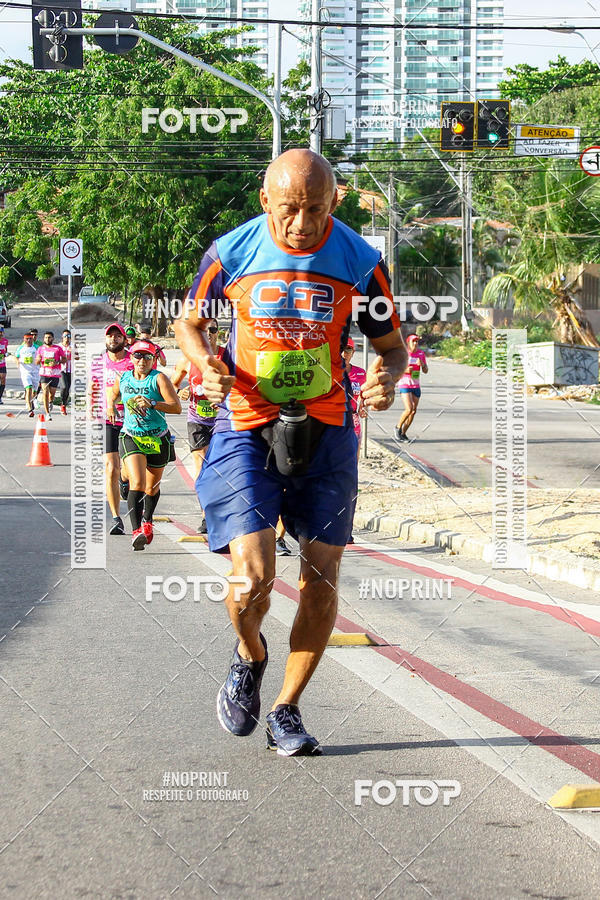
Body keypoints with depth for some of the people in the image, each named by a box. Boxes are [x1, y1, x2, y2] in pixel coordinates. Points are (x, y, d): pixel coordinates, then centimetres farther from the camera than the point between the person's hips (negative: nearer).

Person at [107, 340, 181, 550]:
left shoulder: (159, 379, -9)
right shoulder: (122, 379, 3)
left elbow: (177, 407, -18)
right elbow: (112, 392, 27)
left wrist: (152, 404, -31)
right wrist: (110, 406, 7)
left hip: (158, 440, 0)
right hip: (131, 438, 0)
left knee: (152, 487, 15)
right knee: (137, 483, -21)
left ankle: (147, 522, 44)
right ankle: (136, 531, -27)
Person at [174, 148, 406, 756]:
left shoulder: (360, 262, -6)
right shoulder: (231, 253, -7)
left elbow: (392, 345, 5)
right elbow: (188, 322, 9)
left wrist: (386, 377, -19)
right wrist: (208, 366, -13)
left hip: (325, 431, 2)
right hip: (246, 428, -2)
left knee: (321, 578, 1)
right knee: (253, 578, -15)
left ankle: (286, 710, 21)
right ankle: (249, 655, 21)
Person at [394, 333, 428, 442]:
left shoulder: (421, 353, 5)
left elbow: (425, 371, 6)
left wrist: (422, 364, -15)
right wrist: (405, 370, -22)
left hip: (416, 386, 5)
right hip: (404, 385, -5)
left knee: (413, 411, 5)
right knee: (409, 409, -18)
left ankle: (403, 433, 19)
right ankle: (398, 427, 5)